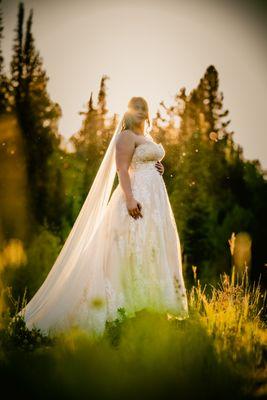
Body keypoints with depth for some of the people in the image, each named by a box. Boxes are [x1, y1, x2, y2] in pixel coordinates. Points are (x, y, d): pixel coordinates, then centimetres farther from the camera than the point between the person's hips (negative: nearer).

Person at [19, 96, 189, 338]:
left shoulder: (148, 137, 21)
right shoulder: (126, 136, -5)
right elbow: (122, 169, -16)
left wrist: (159, 168, 11)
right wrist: (130, 198, -26)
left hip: (155, 199, 10)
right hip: (137, 197, -10)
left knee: (153, 249, 7)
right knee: (134, 249, -11)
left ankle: (151, 306, 10)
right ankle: (133, 308, -8)